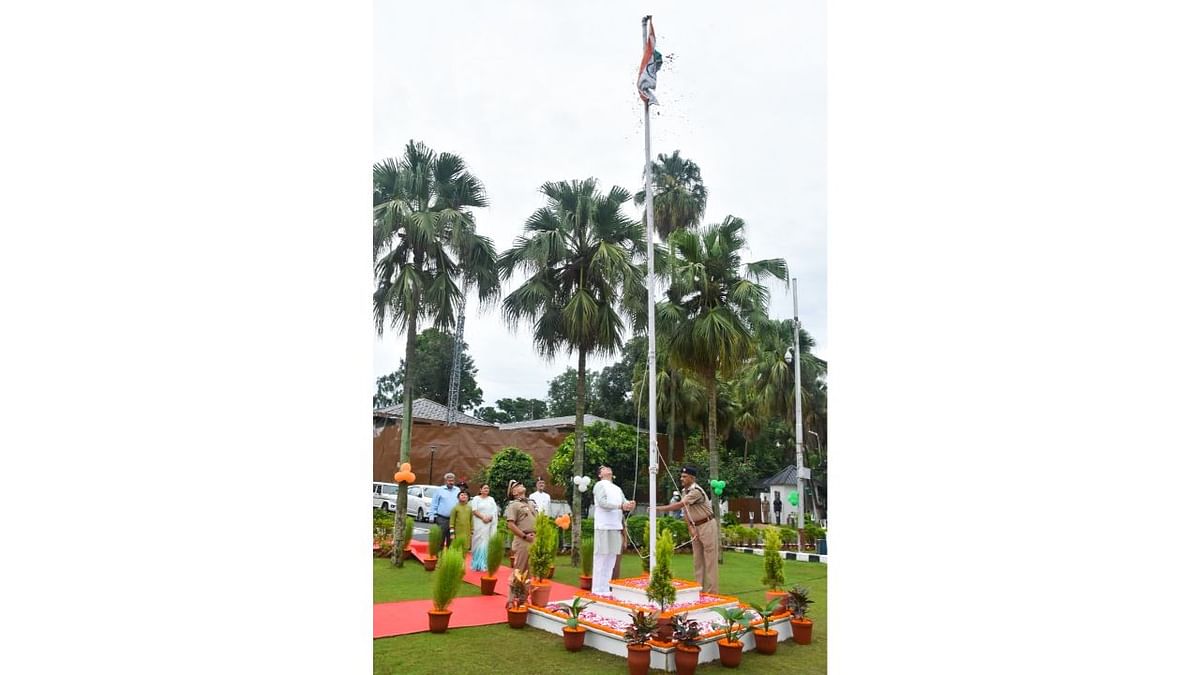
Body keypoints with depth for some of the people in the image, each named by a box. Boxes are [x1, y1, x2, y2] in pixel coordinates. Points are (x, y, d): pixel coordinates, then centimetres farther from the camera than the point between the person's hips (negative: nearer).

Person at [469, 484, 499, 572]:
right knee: (480, 542, -6)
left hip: (490, 524, 3)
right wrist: (483, 517, -15)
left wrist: (490, 517, -11)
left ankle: (485, 564, 3)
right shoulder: (476, 498, 4)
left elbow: (495, 511, 8)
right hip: (479, 524, -3)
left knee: (487, 543, 0)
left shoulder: (491, 499, 14)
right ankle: (478, 565, -3)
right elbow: (474, 511, -5)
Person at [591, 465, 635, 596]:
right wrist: (620, 505, -21)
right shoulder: (600, 485, 0)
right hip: (604, 526, -7)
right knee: (602, 557, -6)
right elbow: (602, 502, -14)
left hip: (616, 526, 7)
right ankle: (599, 589, -3)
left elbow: (624, 502, 13)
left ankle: (606, 587, 14)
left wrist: (629, 504, -11)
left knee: (611, 557, 8)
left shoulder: (617, 488, 22)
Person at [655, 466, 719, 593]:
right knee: (697, 559, 10)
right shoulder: (684, 491, 7)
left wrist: (659, 508, -31)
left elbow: (679, 505, -30)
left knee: (709, 559, -6)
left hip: (707, 525, -9)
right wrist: (690, 528, -6)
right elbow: (685, 511, 8)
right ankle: (700, 588, 15)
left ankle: (711, 591, -3)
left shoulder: (696, 491, -21)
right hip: (695, 527, 9)